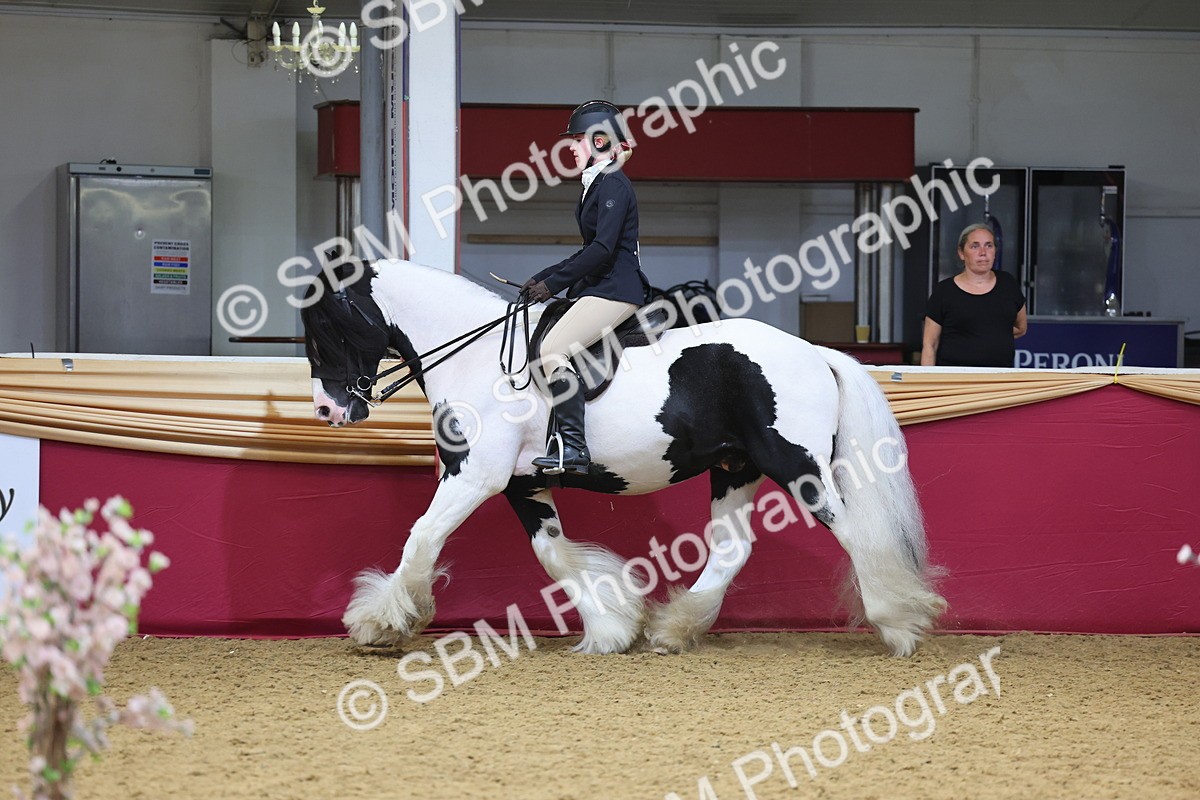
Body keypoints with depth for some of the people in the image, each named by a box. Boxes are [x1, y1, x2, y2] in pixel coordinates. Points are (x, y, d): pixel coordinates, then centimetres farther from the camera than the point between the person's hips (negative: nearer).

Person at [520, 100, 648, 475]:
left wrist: (553, 283, -16)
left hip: (615, 290, -11)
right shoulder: (597, 185, 19)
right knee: (547, 345, 13)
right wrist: (542, 279, 16)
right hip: (598, 288, 11)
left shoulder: (613, 185, -12)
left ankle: (572, 446, -26)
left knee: (554, 349, -23)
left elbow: (602, 248, -20)